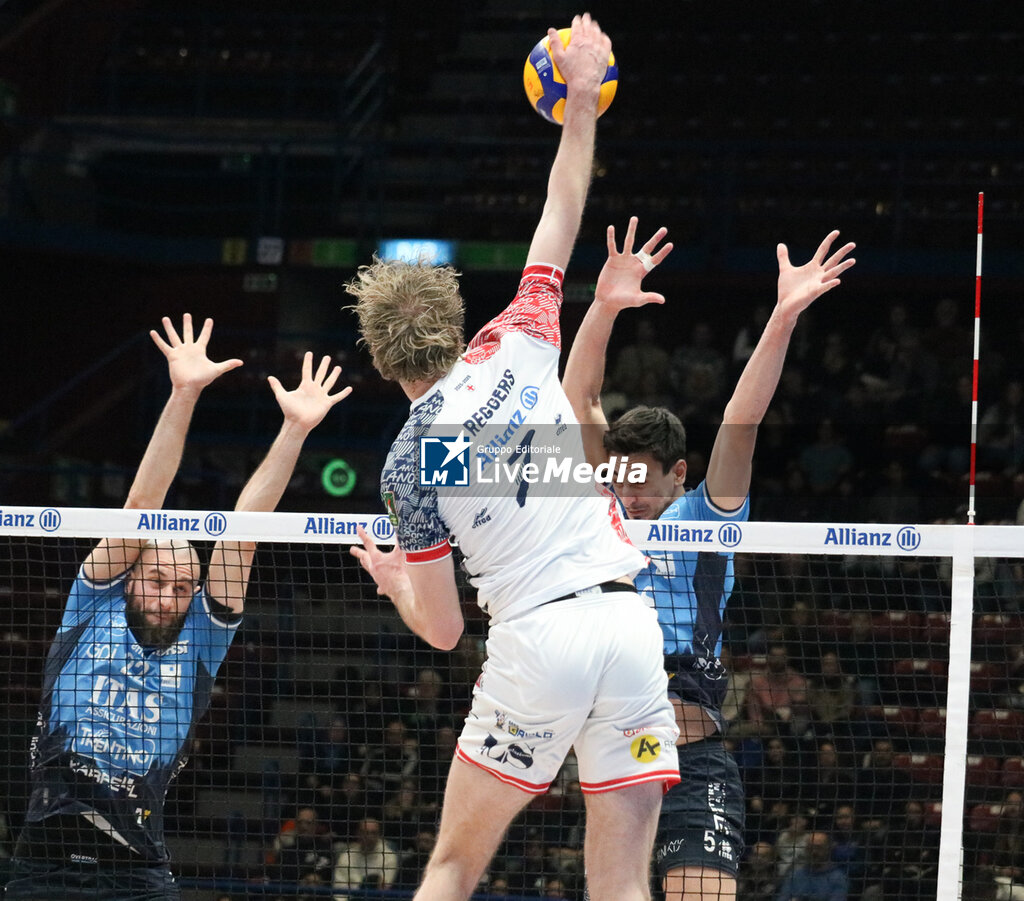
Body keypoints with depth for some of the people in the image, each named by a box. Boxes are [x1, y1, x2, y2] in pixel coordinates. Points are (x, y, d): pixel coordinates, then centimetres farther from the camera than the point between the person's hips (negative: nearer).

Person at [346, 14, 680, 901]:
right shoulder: (513, 351, 7)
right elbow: (560, 219, 19)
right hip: (629, 624, 3)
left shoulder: (408, 464, 1)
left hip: (535, 642, -3)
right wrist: (582, 101, 24)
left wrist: (389, 576, 26)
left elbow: (442, 628, 5)